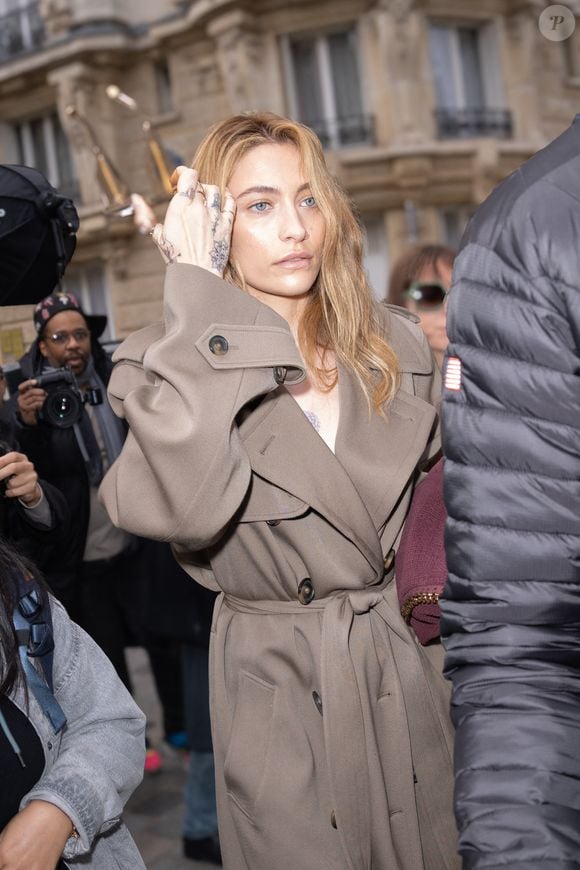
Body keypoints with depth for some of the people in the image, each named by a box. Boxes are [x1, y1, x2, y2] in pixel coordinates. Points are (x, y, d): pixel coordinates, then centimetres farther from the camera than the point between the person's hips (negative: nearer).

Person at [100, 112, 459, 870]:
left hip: (408, 672, 4)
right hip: (276, 689, -4)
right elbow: (185, 509, -32)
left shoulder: (394, 345, 1)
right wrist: (198, 298, -26)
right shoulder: (164, 360, -11)